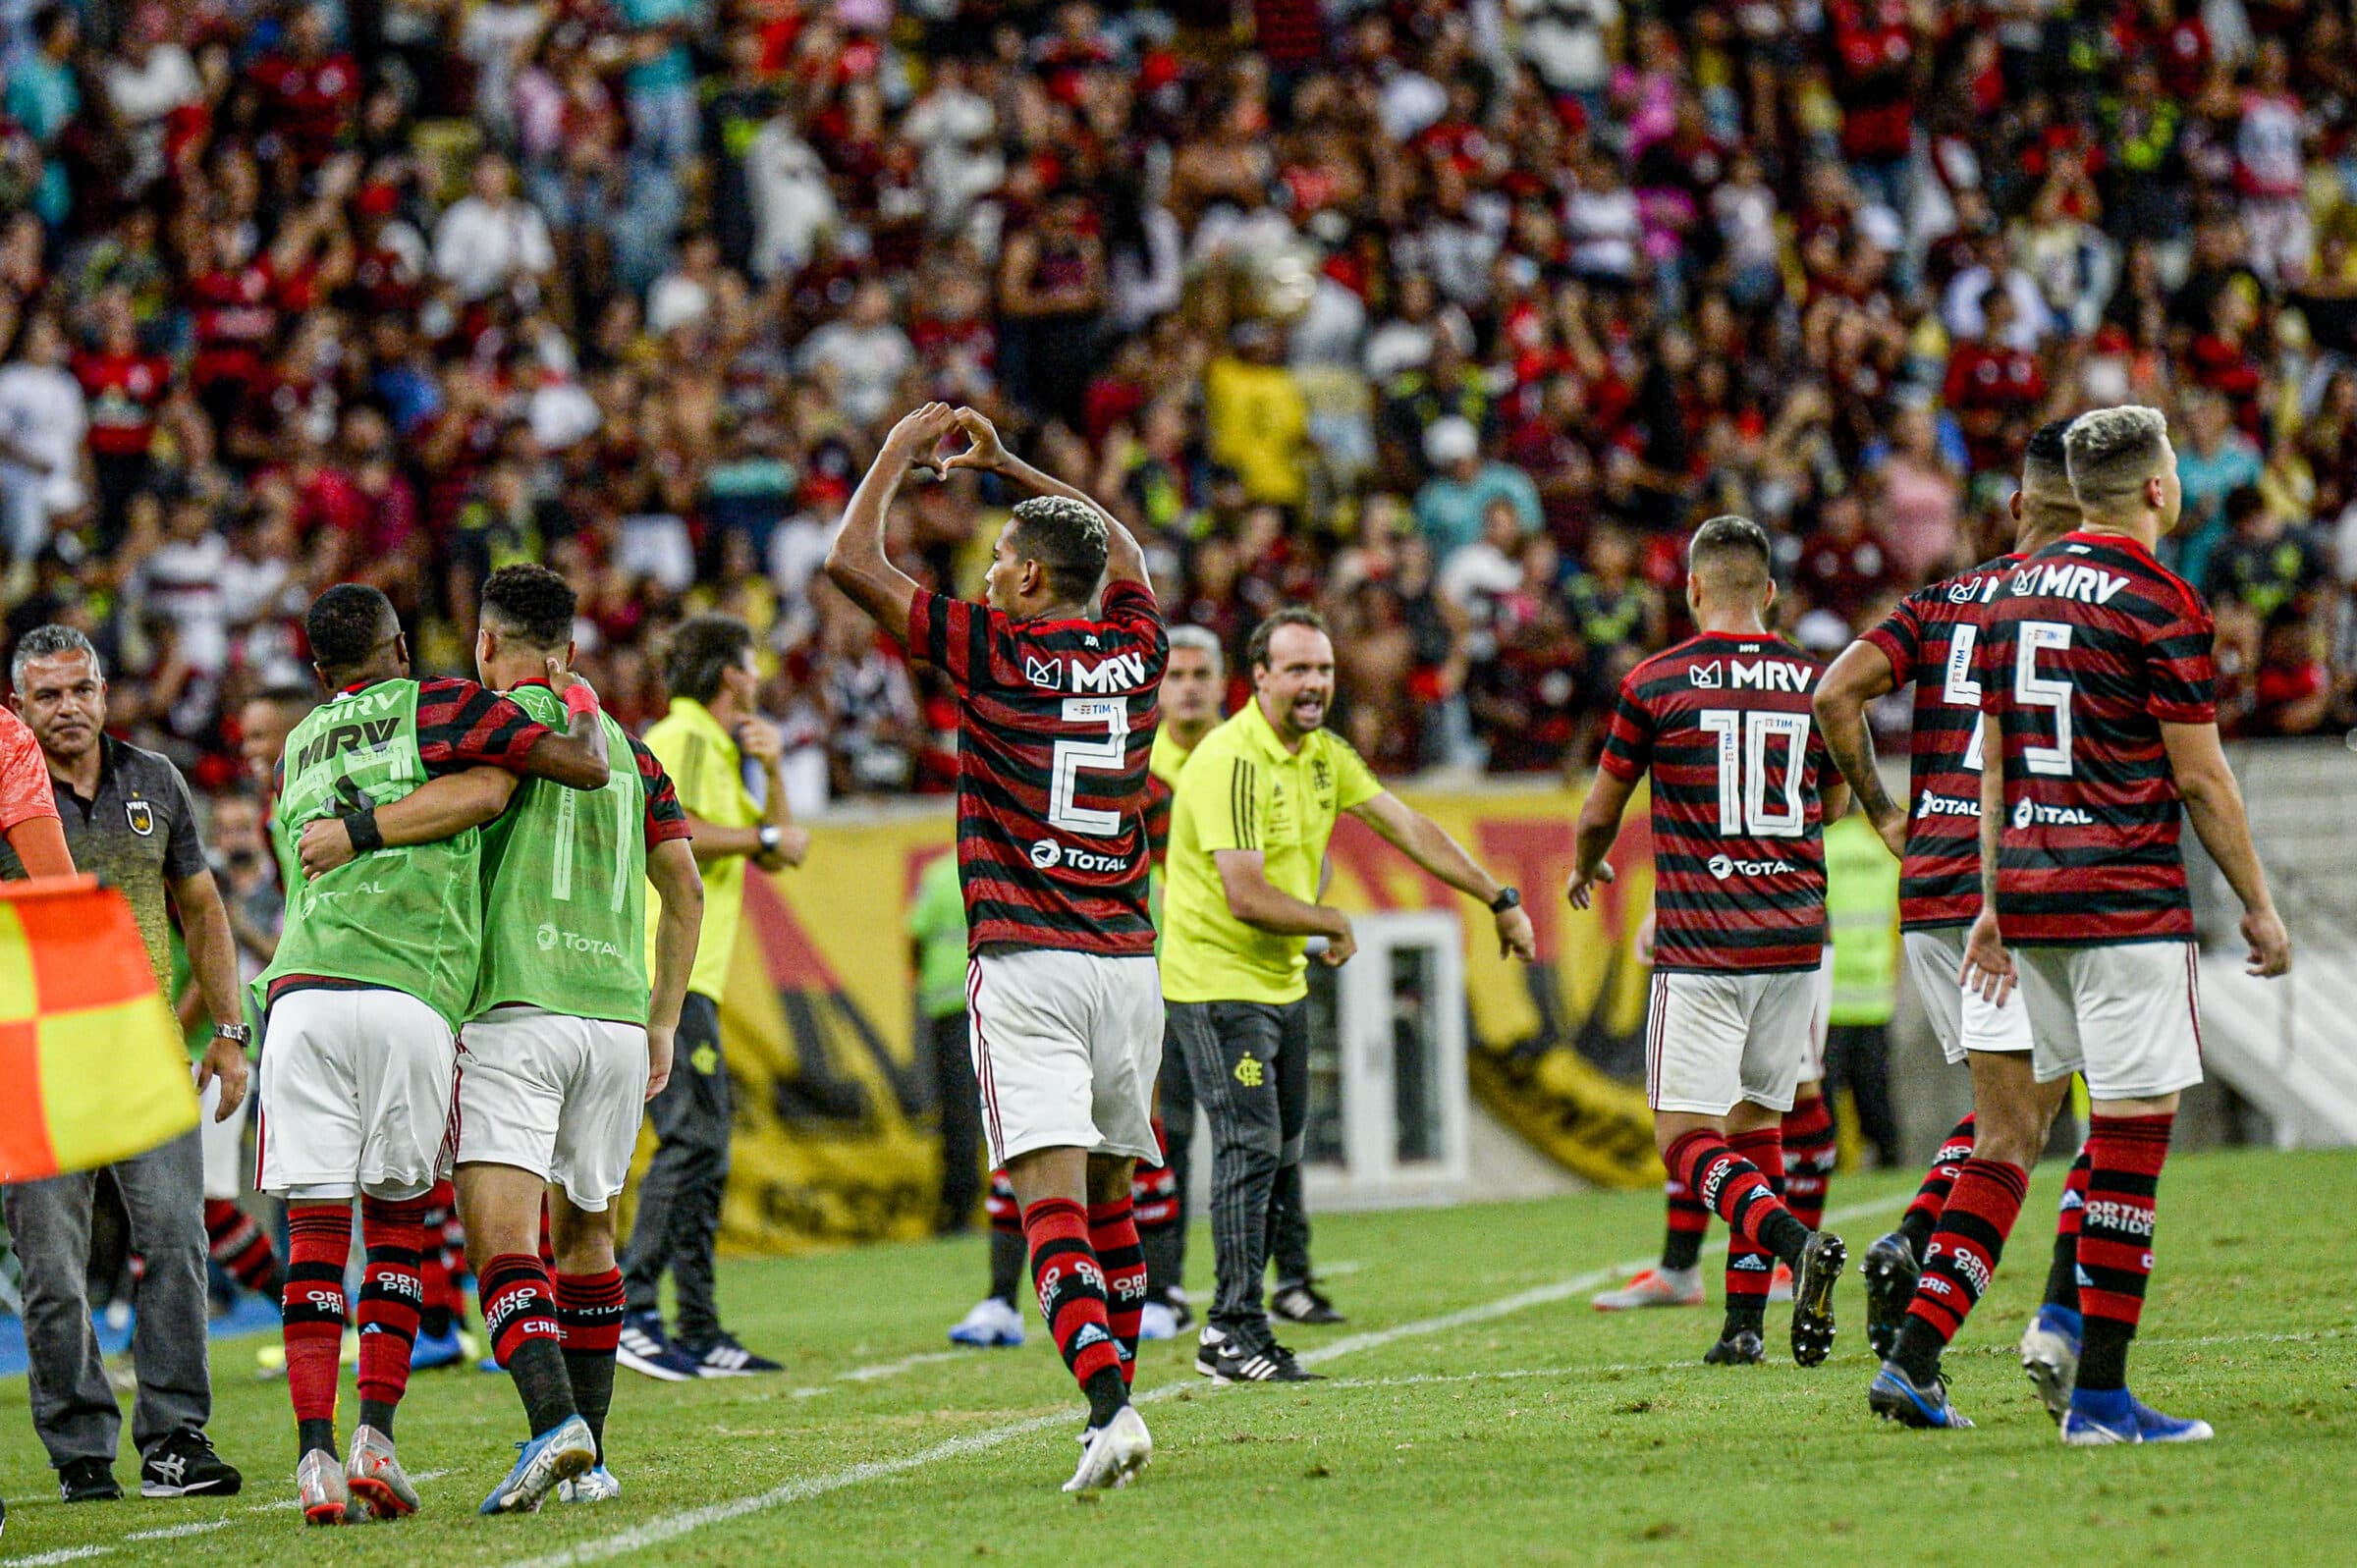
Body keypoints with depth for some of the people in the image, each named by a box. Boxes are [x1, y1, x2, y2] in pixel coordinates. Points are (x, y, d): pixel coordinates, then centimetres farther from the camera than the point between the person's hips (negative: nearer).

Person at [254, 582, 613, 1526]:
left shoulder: (296, 750, 24)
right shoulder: (439, 708, 7)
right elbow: (585, 769, 4)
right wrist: (582, 705, 22)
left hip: (300, 992, 3)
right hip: (410, 996, -3)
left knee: (315, 1232, 3)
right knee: (396, 1220, 11)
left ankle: (315, 1457, -6)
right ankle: (376, 1438, 2)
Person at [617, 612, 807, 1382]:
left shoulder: (719, 750, 24)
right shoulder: (682, 739, -7)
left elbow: (782, 851, 26)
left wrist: (772, 772, 11)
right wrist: (763, 837, -12)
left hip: (691, 977, 10)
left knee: (705, 1146, 9)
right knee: (692, 1138, -16)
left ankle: (700, 1331, 11)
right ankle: (632, 1311, -20)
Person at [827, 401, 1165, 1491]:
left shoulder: (993, 650, -6)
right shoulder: (1135, 654, 8)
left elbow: (851, 560, -1)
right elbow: (1122, 551, 31)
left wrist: (901, 451, 13)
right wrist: (1004, 465, 34)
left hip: (1025, 966, -5)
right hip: (1128, 962, 5)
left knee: (1053, 1208, -12)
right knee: (1111, 1200, 18)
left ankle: (1108, 1403, -29)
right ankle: (1114, 1408, 21)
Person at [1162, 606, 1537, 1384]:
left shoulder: (1324, 755, 7)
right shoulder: (1230, 762, -21)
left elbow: (1410, 829, 12)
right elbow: (1246, 896, -26)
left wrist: (1500, 898, 8)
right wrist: (1334, 925, -11)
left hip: (1284, 980, 9)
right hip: (1218, 979, -9)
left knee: (1280, 1151, 9)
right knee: (1251, 1147, -12)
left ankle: (1225, 1329, 17)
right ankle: (1238, 1335, -7)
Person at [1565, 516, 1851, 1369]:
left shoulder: (1656, 683, -4)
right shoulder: (1816, 683, 5)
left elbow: (1600, 813, 8)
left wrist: (1585, 869, 30)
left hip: (1700, 947, -4)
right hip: (1794, 942, 4)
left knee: (1685, 1133, -3)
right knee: (1756, 1123, 16)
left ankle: (1797, 1242, -28)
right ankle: (1744, 1322, 12)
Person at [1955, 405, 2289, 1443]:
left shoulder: (2013, 591, 11)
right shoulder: (2158, 603, -10)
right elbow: (2200, 780, -8)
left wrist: (1993, 906, 21)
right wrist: (2259, 907, 2)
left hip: (2030, 889, 7)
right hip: (2127, 902, -7)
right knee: (2133, 1127, -4)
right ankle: (2099, 1396, -6)